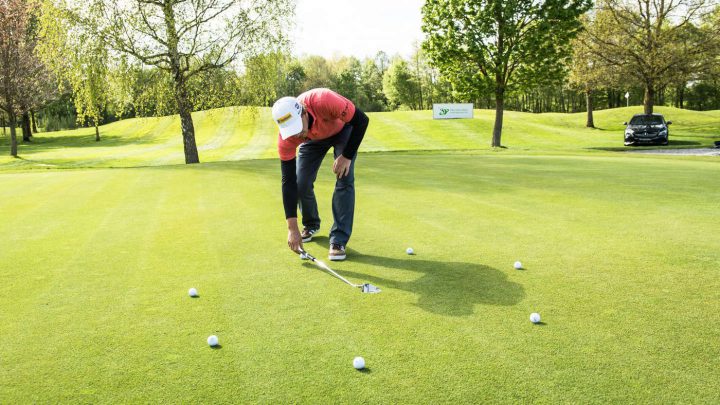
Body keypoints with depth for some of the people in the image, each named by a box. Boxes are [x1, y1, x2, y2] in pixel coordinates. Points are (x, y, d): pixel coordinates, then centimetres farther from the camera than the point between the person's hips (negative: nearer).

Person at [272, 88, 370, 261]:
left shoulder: (324, 101, -45)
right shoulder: (286, 139, -33)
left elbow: (362, 120, -29)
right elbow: (288, 181, -28)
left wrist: (347, 156, -30)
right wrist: (292, 227, -29)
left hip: (342, 129, -2)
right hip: (314, 138, 2)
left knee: (344, 180, -18)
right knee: (301, 183, -7)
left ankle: (339, 240, -12)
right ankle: (311, 225, 23)